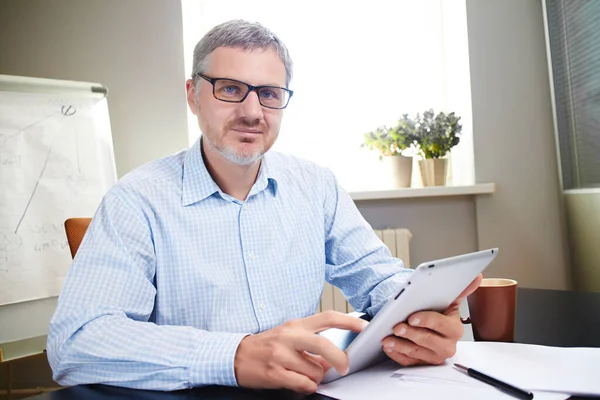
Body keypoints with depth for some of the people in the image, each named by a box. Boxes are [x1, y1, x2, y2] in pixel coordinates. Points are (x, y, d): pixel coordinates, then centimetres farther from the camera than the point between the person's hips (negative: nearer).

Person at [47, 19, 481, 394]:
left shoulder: (317, 187, 4)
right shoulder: (139, 201, -10)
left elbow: (377, 274, 5)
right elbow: (74, 342, -20)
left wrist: (421, 316, -19)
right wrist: (234, 358, -33)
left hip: (312, 389, 4)